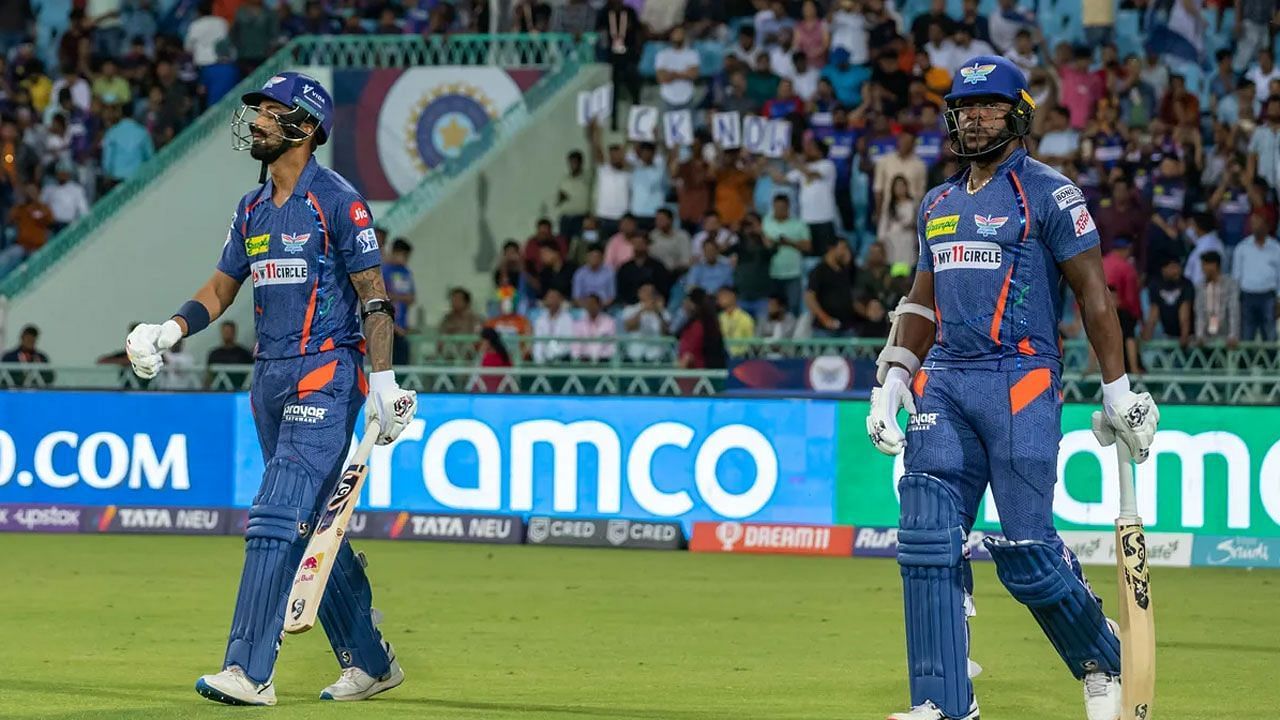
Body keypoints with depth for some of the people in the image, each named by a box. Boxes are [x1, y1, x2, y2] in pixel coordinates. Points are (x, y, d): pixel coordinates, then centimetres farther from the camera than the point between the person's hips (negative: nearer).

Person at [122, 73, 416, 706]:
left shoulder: (336, 201, -8)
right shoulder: (252, 209, 14)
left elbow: (374, 294, -10)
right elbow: (221, 288, 19)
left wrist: (383, 383, -16)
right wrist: (169, 331, 1)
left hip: (326, 375, -8)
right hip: (270, 379, 8)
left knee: (276, 519, -16)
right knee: (313, 528, 11)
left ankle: (248, 673, -20)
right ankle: (370, 662, 22)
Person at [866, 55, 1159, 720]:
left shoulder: (1048, 194, -1)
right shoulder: (939, 204, 19)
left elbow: (1093, 294, -3)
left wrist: (1117, 390, -7)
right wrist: (892, 378, 12)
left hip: (1021, 383, -6)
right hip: (943, 385, 6)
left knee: (1026, 551, -11)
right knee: (928, 541, -6)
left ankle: (1102, 660, 15)